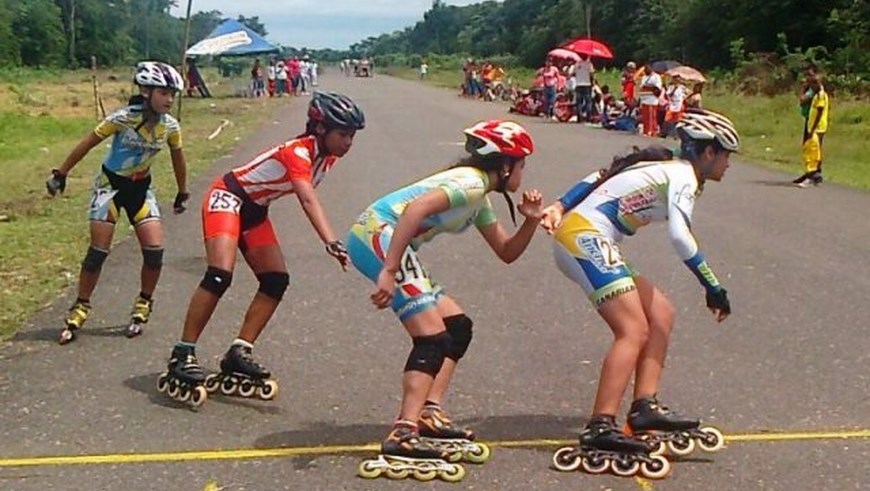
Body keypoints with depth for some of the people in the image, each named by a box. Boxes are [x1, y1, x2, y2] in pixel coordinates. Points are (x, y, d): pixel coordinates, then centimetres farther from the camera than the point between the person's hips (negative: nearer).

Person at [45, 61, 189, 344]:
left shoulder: (170, 127, -11)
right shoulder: (124, 118, -23)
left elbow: (178, 159, 7)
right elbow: (87, 144, -13)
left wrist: (182, 193, 16)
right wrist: (60, 174, -6)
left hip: (140, 186, 3)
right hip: (110, 183, -3)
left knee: (155, 250, -11)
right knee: (99, 250, -6)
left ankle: (143, 306, 11)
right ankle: (79, 310, 10)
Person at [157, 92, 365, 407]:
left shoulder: (327, 157, -2)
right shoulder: (298, 152, -29)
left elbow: (308, 197, 10)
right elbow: (308, 201, -44)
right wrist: (331, 242, -57)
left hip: (255, 211, 9)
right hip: (228, 198, -9)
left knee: (276, 281, -2)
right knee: (220, 276, -24)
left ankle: (238, 355, 3)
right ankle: (182, 356, -16)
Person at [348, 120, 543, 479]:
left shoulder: (479, 198, 22)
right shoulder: (472, 182, -10)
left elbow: (506, 253, 25)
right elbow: (416, 208, -26)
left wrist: (531, 221, 7)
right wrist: (390, 271, -31)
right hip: (378, 234, -10)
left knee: (458, 326, 11)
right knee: (434, 339, -13)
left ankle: (429, 412, 8)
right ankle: (405, 434, -20)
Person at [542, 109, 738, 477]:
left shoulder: (663, 167, 22)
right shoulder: (683, 174, -5)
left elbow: (594, 180, 13)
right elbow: (679, 236, -22)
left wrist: (557, 208, 2)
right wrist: (713, 288, -17)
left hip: (575, 240, 10)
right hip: (587, 238, -10)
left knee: (661, 314, 9)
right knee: (634, 330, -17)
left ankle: (644, 406, 5)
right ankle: (600, 428, -25)